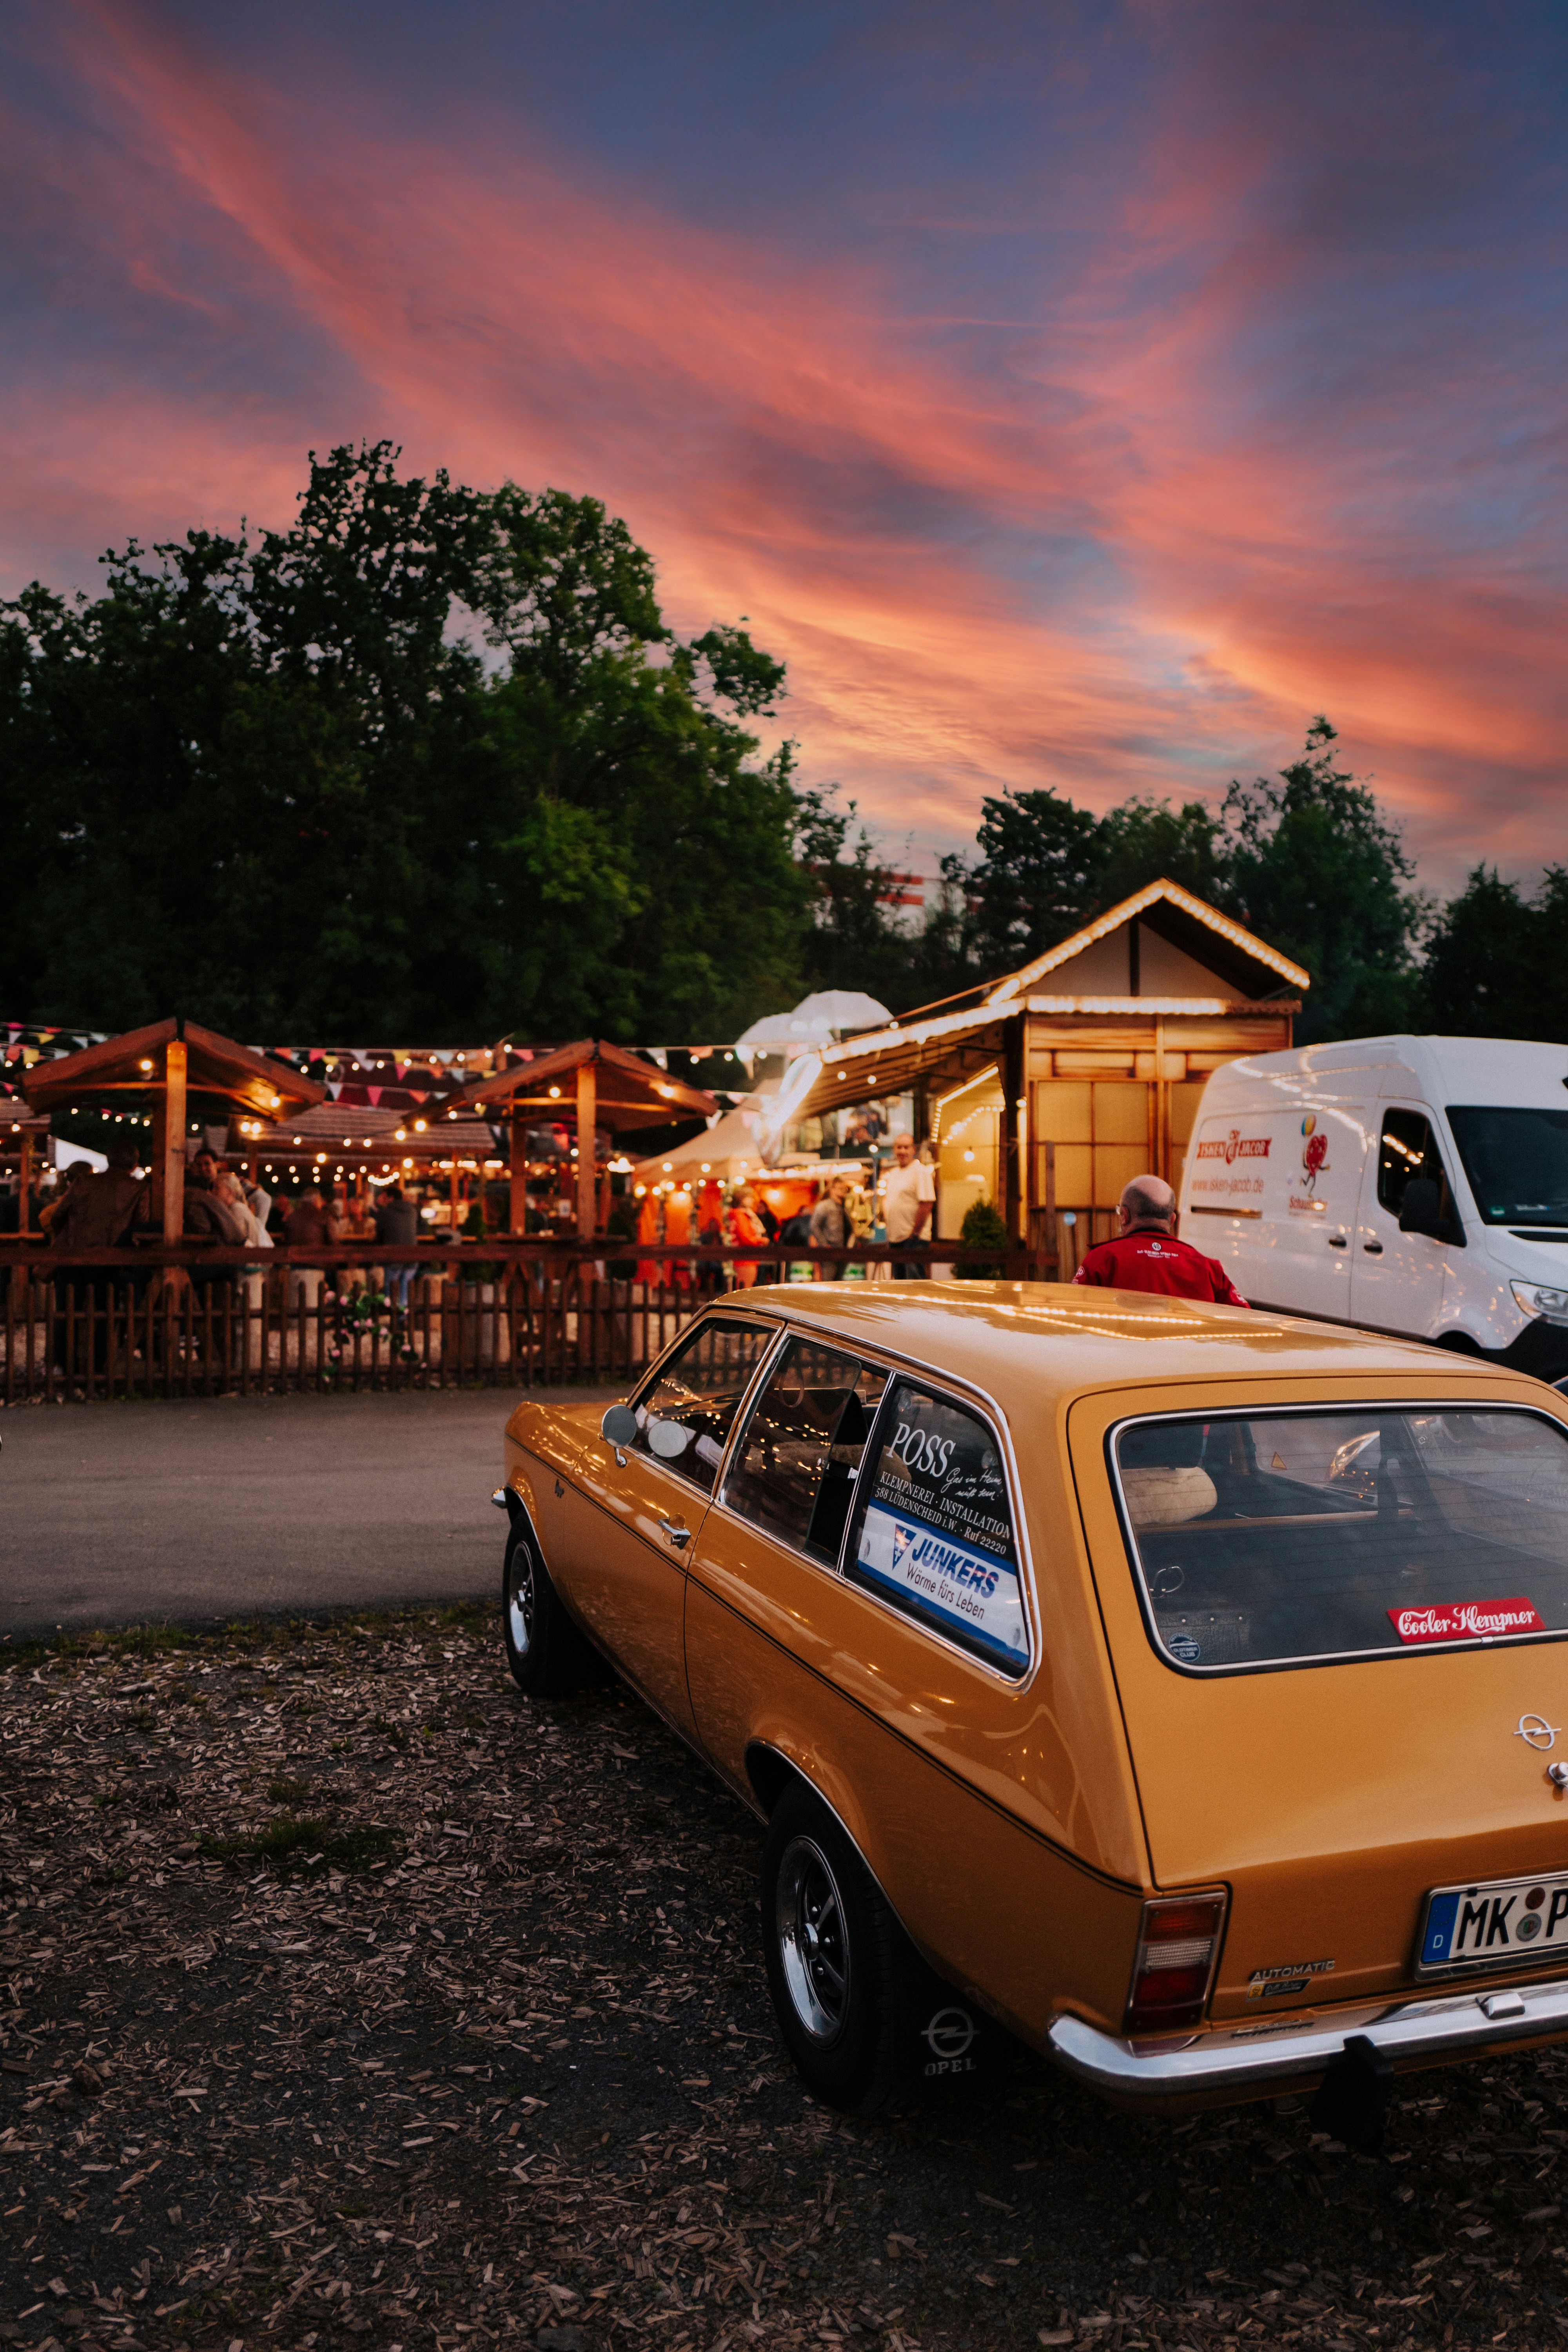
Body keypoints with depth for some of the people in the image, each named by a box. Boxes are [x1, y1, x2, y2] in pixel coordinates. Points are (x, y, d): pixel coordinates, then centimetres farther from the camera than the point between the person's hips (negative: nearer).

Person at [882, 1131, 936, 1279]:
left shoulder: (920, 1171, -9)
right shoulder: (893, 1173, 16)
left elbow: (927, 1204, -17)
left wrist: (914, 1233, -17)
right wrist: (886, 1222, 11)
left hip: (913, 1239, -8)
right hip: (894, 1238, 8)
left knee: (914, 1282, -10)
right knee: (899, 1282, 12)